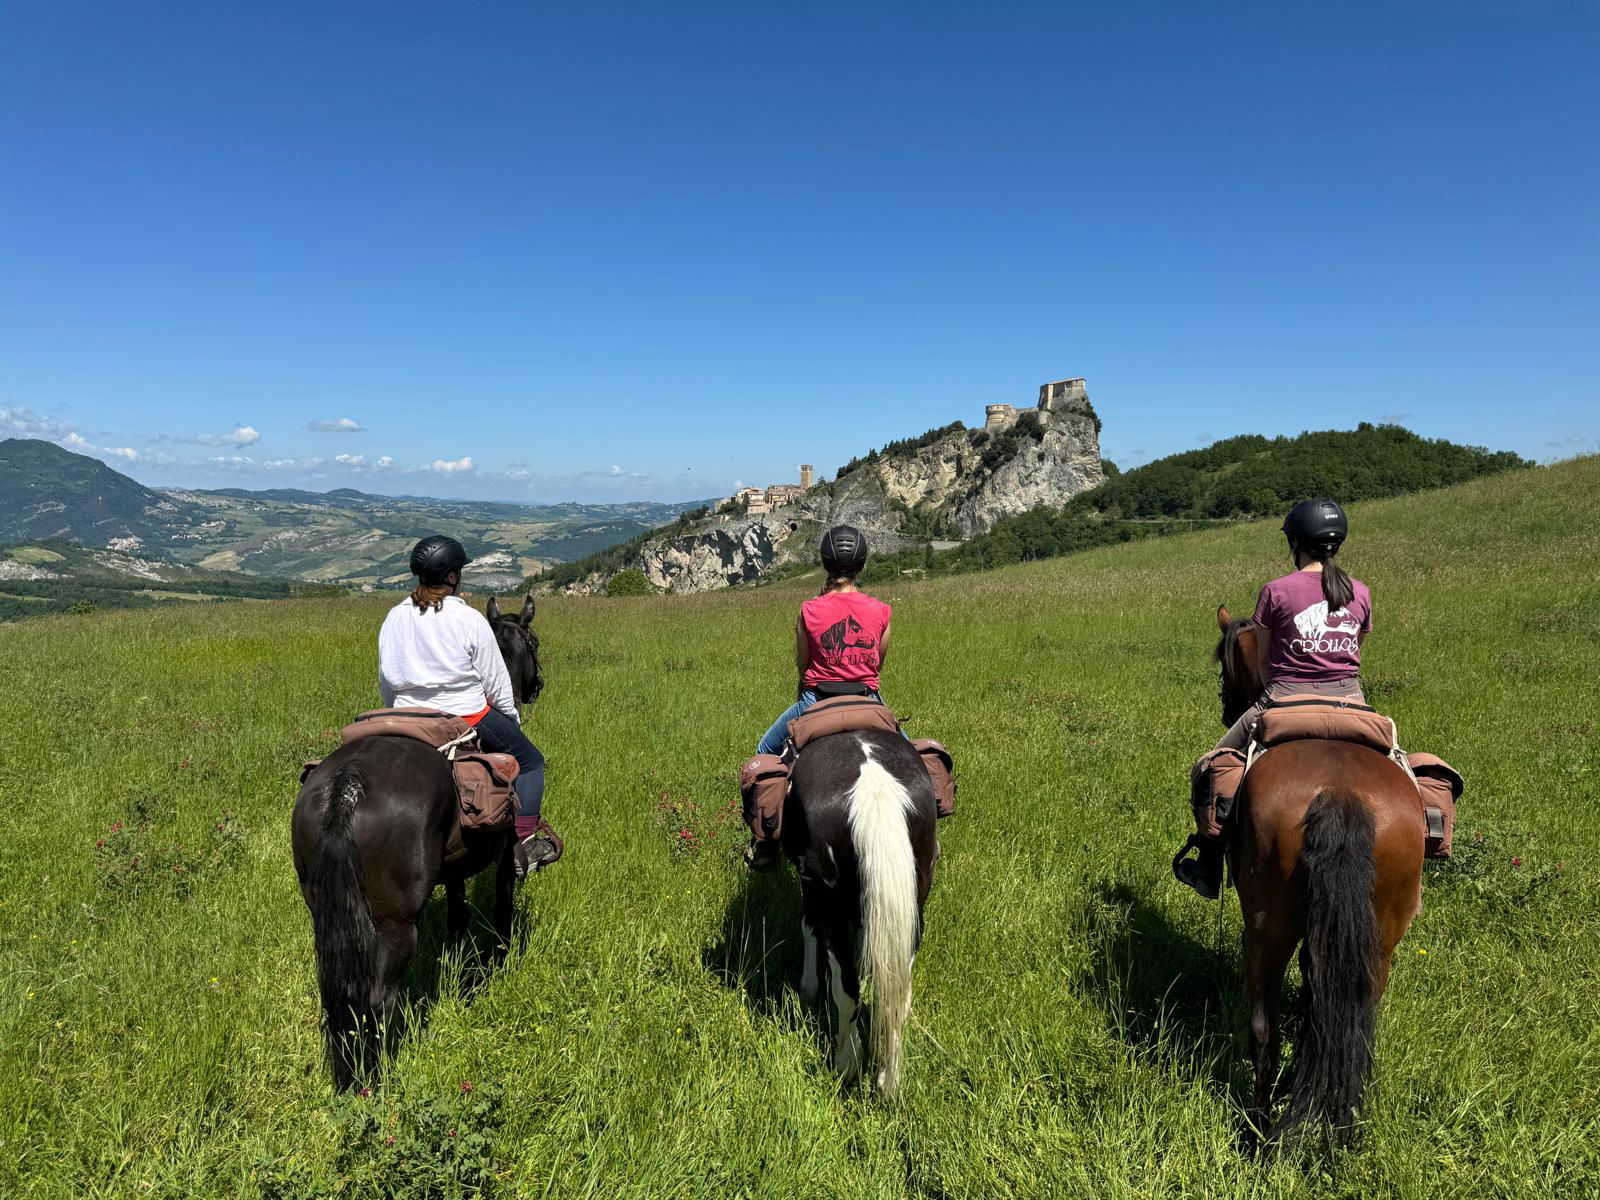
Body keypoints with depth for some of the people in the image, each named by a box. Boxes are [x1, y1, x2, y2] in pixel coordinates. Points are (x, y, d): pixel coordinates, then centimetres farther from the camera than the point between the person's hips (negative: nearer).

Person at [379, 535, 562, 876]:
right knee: (530, 761, 13)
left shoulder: (394, 618, 3)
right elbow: (495, 682, -6)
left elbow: (386, 681, 12)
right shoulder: (469, 620, -13)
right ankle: (526, 838, 5)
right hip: (468, 717, -5)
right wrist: (513, 718, 10)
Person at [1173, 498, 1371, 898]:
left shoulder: (1277, 591, -7)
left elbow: (1263, 658, 1)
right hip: (1350, 702, 4)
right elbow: (1355, 652, 15)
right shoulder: (1361, 594, 4)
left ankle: (1208, 869, 18)